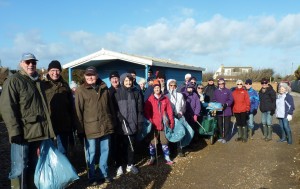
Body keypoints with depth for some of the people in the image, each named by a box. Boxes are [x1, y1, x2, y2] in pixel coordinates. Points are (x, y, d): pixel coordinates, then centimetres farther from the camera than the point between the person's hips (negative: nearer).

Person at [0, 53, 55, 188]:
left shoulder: (38, 82, 16)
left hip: (37, 132, 7)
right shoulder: (13, 81, -6)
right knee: (19, 168, -1)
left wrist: (47, 129, 18)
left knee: (33, 167, 17)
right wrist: (15, 131, -21)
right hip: (22, 133, -7)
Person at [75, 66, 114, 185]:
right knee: (91, 153, 6)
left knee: (105, 151, 13)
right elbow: (78, 111, -5)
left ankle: (104, 174, 29)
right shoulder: (81, 90, -3)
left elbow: (110, 106, 14)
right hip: (90, 127, -4)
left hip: (105, 126, 4)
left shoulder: (104, 88, 8)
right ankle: (91, 177, 24)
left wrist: (112, 122, 12)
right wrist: (80, 129, -8)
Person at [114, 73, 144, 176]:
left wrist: (140, 122, 2)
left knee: (131, 146, 12)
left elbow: (140, 109, 5)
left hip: (132, 124, 2)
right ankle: (119, 166, 22)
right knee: (120, 146, 8)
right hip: (120, 124, -2)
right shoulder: (117, 93, -4)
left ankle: (130, 165, 28)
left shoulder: (136, 92, 4)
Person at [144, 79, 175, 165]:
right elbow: (146, 112, -4)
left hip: (164, 124, 2)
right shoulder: (150, 99, -2)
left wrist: (172, 122, 2)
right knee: (153, 142, 7)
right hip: (154, 125, -1)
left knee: (164, 142, 11)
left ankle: (167, 158, 21)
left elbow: (169, 111, 4)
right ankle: (152, 157, 23)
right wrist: (150, 121, -12)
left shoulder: (165, 98, 4)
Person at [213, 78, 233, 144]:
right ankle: (221, 136, 24)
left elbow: (231, 100, -5)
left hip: (227, 111, -3)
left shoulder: (228, 91, -3)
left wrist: (226, 104, -19)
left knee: (226, 125, 3)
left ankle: (225, 138, 12)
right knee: (219, 124, 10)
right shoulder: (216, 91, 6)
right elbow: (214, 100, 9)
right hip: (218, 111, 3)